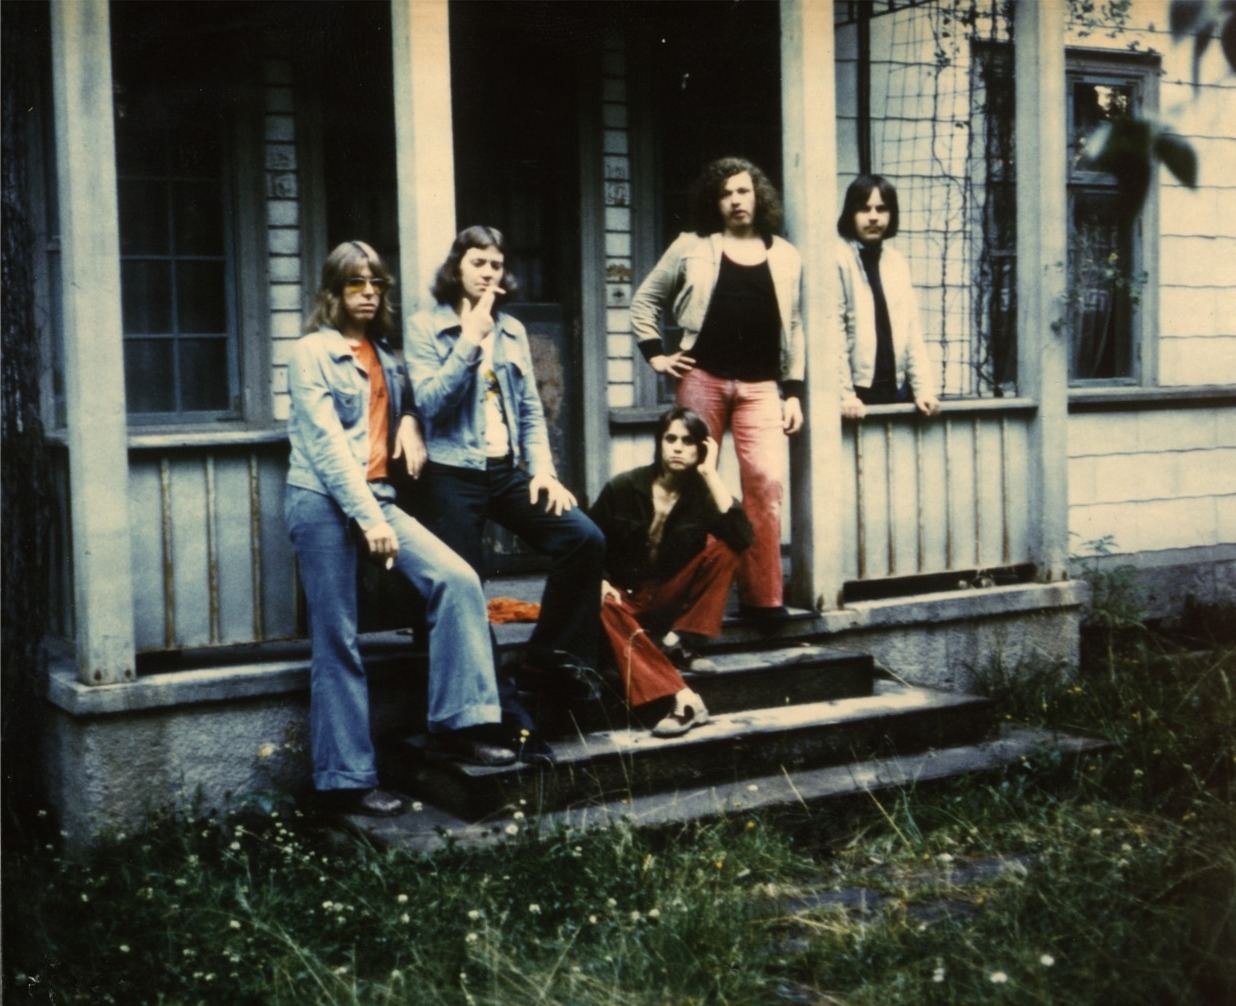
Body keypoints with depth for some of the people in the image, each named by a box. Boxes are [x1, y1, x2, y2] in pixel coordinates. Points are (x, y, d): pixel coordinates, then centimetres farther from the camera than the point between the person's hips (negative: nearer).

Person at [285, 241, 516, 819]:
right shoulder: (312, 353, -2)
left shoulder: (385, 356, 17)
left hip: (377, 499, 6)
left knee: (457, 580, -13)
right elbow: (326, 442, -11)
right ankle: (346, 779, 4)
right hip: (323, 502, -6)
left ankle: (457, 725, -7)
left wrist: (409, 423, 10)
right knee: (337, 645, -4)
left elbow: (402, 401, 36)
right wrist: (367, 516, -19)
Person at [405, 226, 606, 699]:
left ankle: (548, 658, -1)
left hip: (510, 472, 4)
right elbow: (431, 402, -12)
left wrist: (543, 469, -1)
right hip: (454, 475, -4)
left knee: (585, 539, -12)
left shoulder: (513, 330, 14)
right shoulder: (425, 326, 0)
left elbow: (531, 410, 12)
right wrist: (471, 339, -14)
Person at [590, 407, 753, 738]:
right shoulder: (624, 487, -5)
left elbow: (742, 537, -25)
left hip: (675, 598, 1)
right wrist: (599, 582, -19)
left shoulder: (703, 493, -5)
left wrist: (710, 474, -21)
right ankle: (683, 698, -49)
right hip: (628, 597, -1)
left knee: (723, 546, -22)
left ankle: (678, 643, -21)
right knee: (603, 608, -37)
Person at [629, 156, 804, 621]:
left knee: (767, 481, -12)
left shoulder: (786, 257, 14)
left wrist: (793, 391, 8)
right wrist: (656, 355, 2)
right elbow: (644, 301, 14)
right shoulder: (692, 248, 9)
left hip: (761, 386, 1)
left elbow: (794, 328, 15)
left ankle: (762, 596, -5)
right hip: (702, 378, -1)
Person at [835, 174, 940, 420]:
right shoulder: (838, 259, -6)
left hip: (896, 390, 6)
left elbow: (912, 332, 11)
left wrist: (923, 388, 2)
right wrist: (844, 395, -16)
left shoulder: (897, 264, 13)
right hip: (858, 394, -5)